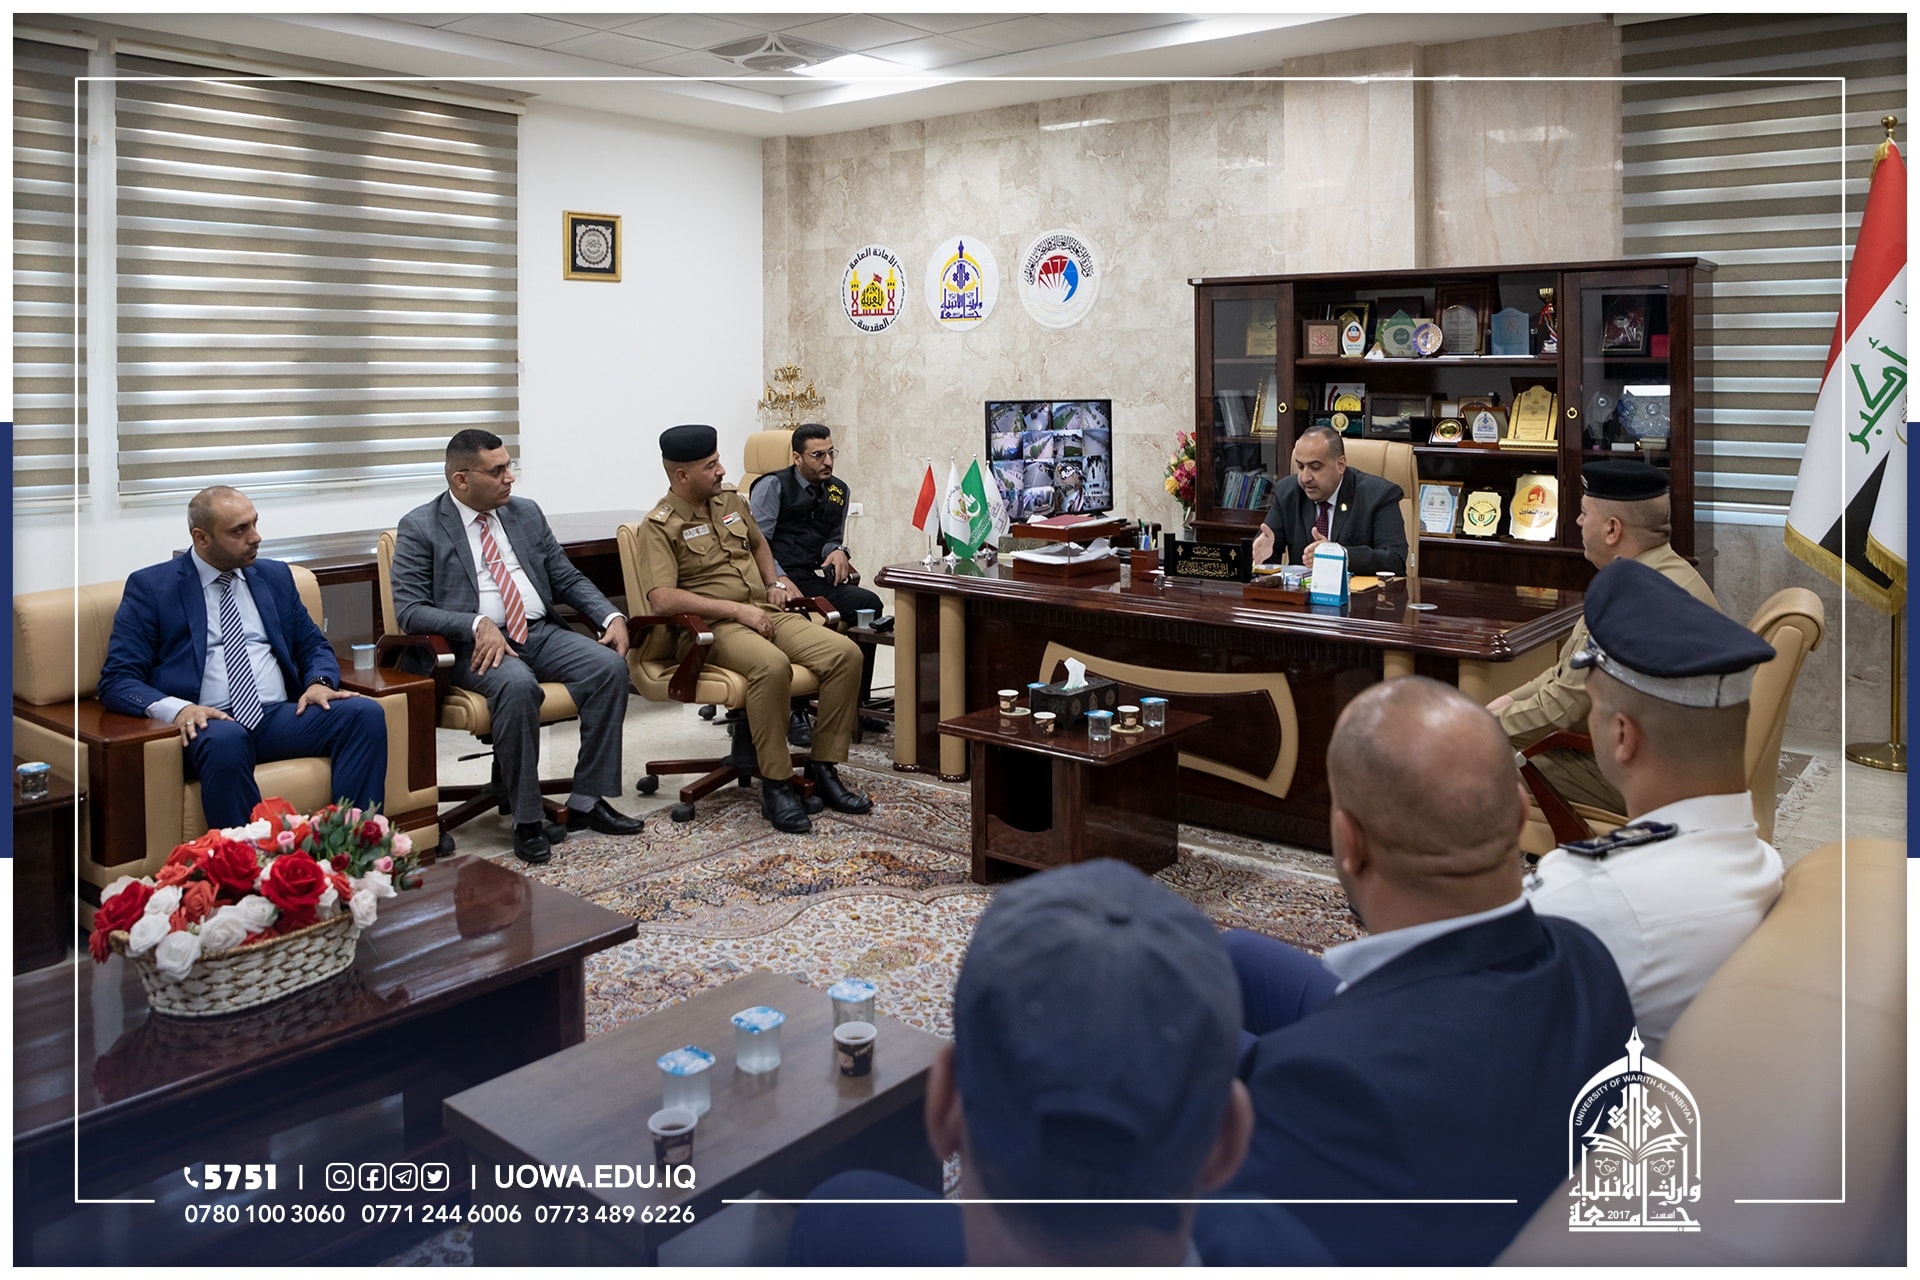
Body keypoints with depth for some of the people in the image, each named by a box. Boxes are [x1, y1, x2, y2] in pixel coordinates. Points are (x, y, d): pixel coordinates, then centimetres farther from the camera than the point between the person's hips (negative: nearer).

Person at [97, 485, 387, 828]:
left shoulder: (275, 576, 19)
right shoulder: (151, 587, 6)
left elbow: (314, 646, 24)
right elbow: (116, 680, 1)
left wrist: (320, 682, -2)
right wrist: (177, 708, -21)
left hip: (281, 716, 4)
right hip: (212, 723, -4)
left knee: (365, 713, -24)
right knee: (225, 740, -40)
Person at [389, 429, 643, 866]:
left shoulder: (527, 513, 15)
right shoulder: (420, 527, 0)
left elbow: (568, 579, 17)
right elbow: (408, 610, -7)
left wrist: (612, 616, -1)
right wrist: (477, 624, -23)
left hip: (542, 633, 5)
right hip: (477, 645, -5)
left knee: (610, 666, -21)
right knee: (518, 686, -37)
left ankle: (587, 802, -11)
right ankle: (527, 821, -23)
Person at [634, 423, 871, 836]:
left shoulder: (732, 503, 16)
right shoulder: (659, 525, -6)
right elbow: (661, 599, -19)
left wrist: (773, 582, 16)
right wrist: (736, 609, -19)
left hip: (766, 612, 7)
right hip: (714, 627, -7)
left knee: (846, 653, -16)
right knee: (772, 665, -39)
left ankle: (824, 766, -6)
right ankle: (776, 783, -24)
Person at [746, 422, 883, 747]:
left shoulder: (838, 491, 18)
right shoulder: (773, 486, 1)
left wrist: (837, 551, 3)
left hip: (814, 580, 5)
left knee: (870, 604, -20)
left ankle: (857, 703, -9)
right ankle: (793, 712, -23)